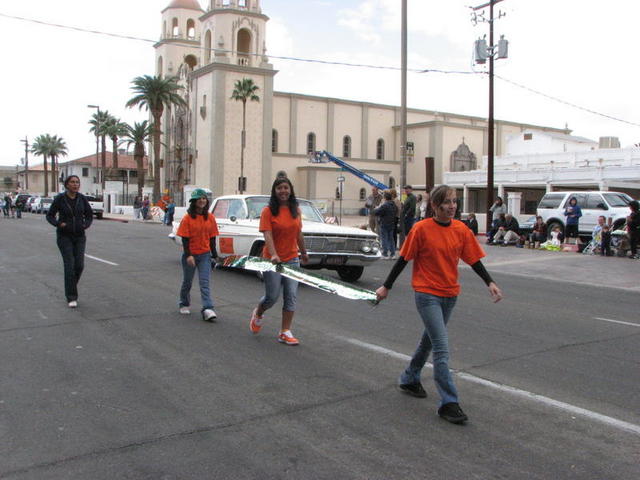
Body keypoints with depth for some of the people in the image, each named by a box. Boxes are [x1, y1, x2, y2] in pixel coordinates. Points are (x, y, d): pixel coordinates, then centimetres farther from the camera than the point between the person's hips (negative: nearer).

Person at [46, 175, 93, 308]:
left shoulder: (82, 198, 0)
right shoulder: (59, 198, -8)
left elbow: (89, 215, 8)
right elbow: (50, 216, -1)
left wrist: (86, 225, -13)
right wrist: (59, 224, -20)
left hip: (79, 236, 3)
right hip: (64, 236, -3)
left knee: (79, 265, -3)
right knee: (69, 265, -10)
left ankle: (71, 285, 28)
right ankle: (71, 298, -4)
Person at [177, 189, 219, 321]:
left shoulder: (210, 217, 1)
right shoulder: (187, 218, -8)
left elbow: (212, 237, 6)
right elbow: (185, 238, -10)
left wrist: (214, 255, 6)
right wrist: (188, 255, -19)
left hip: (205, 254, 1)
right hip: (190, 254, -1)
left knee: (205, 282, -8)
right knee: (187, 281, 15)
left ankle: (208, 309, -15)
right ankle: (184, 304, 37)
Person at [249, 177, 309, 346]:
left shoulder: (296, 210, 6)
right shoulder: (268, 211, -9)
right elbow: (267, 235, -18)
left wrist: (303, 252, 24)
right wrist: (274, 255, -31)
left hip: (292, 259, 4)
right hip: (272, 260, -4)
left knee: (291, 296, -1)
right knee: (272, 296, 1)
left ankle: (285, 332, 7)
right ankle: (258, 314, 33)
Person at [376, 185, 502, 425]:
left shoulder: (461, 230, 0)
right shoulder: (421, 229, -12)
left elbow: (474, 260, 5)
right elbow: (403, 259, -6)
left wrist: (490, 282, -9)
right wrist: (386, 286, -3)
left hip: (449, 294, 6)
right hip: (427, 294, -6)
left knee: (429, 339, 21)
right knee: (441, 348, -10)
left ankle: (409, 379, 42)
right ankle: (449, 402, -4)